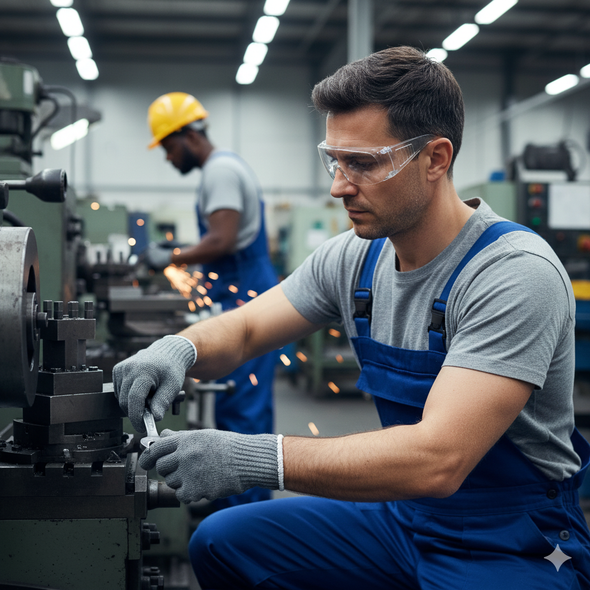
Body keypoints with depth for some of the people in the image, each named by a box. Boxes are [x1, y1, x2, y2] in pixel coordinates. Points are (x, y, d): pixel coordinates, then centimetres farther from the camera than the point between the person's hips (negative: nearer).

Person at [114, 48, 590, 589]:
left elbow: (437, 459, -33)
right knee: (219, 543, 0)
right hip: (399, 518, 7)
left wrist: (248, 458, -37)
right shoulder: (354, 258, -2)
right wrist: (180, 348, -17)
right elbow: (242, 330, 7)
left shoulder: (516, 274, -25)